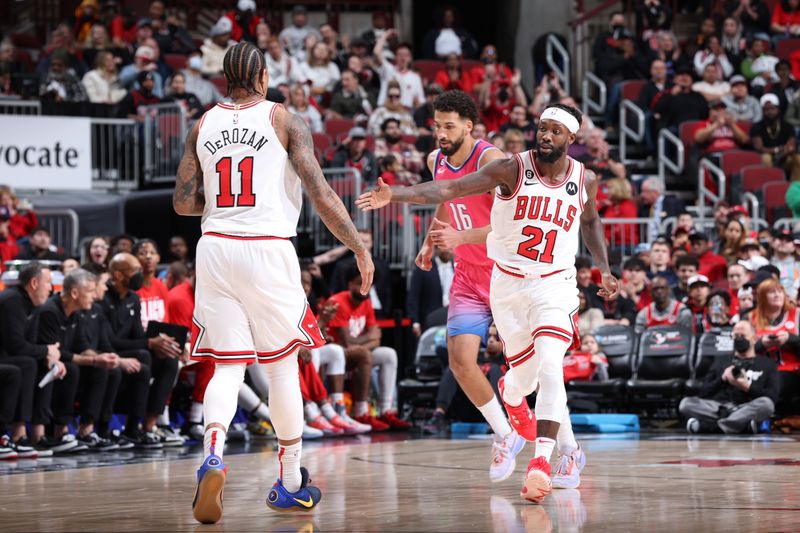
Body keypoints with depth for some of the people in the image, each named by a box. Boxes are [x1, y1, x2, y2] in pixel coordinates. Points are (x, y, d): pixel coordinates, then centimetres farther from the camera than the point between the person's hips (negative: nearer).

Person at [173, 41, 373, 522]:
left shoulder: (204, 126, 10)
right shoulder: (284, 120, 0)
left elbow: (183, 203, 9)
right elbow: (321, 194, -6)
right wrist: (360, 248, -2)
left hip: (215, 248, 3)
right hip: (267, 249, -3)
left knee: (228, 365, 6)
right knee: (283, 364, 11)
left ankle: (213, 456, -22)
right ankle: (291, 484, 18)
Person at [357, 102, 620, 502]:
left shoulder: (584, 180, -2)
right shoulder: (512, 170, -12)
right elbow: (450, 189, -22)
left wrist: (604, 269, 13)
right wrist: (396, 195, -36)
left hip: (554, 285, 0)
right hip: (508, 284, 0)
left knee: (550, 368, -22)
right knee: (525, 375, 10)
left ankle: (542, 461, -22)